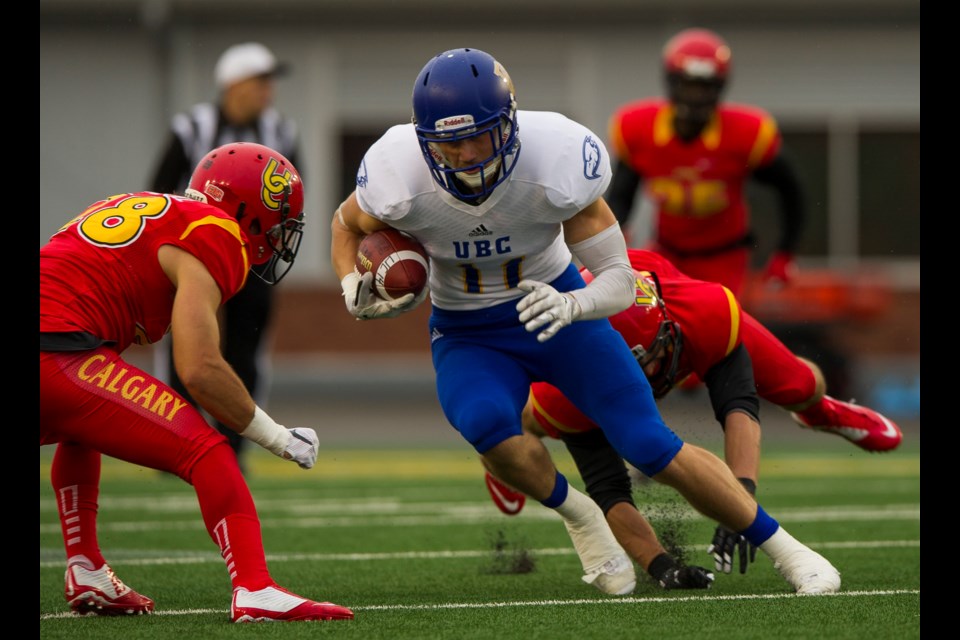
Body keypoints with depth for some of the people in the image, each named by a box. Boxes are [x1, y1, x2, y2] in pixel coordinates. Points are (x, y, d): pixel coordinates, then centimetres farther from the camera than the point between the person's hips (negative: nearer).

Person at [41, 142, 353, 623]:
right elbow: (199, 370, -8)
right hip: (57, 352, -9)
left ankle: (86, 574, 30)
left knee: (81, 432, 38)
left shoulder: (133, 209, 28)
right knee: (204, 452, -5)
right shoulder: (213, 235, 2)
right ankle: (255, 591, -17)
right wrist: (277, 439, 3)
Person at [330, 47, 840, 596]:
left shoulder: (555, 160, -29)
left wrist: (570, 305, -45)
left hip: (552, 306, 0)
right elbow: (348, 223, -1)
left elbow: (620, 280, -23)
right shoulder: (399, 177, -27)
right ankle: (575, 512, -3)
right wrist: (354, 291, -21)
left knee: (653, 447, -10)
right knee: (487, 423, -33)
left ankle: (782, 546, 10)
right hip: (468, 337, 0)